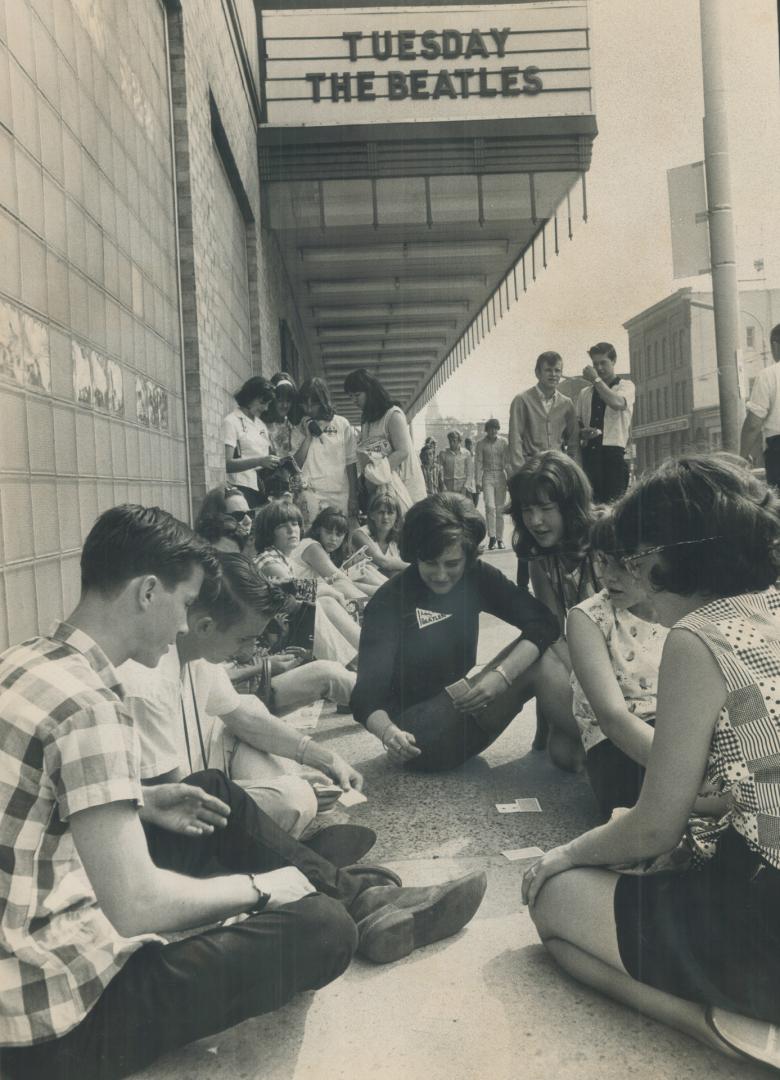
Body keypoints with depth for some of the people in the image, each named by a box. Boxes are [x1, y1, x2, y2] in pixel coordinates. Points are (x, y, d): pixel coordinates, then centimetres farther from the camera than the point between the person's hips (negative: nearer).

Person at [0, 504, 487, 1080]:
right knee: (321, 925, -11)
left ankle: (359, 893, 21)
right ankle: (356, 905, 23)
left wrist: (136, 803, 9)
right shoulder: (88, 703, -27)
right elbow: (138, 905, -28)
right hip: (58, 1012, -10)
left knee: (216, 792, 17)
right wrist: (256, 886, -11)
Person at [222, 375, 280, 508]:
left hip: (262, 491, 6)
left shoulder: (261, 425, 22)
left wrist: (279, 462, 1)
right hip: (243, 490, -6)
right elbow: (227, 464, -12)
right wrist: (259, 461, -22)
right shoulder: (231, 422, -2)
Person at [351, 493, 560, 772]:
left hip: (459, 709, 4)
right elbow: (368, 694, -24)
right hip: (418, 730, -4)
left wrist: (502, 675, -30)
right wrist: (387, 731, -46)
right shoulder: (389, 603, -18)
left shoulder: (477, 577, -5)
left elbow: (542, 623, -13)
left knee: (543, 660, -15)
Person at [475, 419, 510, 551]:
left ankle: (500, 539, 10)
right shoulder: (481, 444, 3)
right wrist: (478, 481, -7)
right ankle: (492, 536, -11)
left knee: (500, 508, 3)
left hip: (501, 476, 1)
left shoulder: (503, 442, 5)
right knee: (490, 506, -14)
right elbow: (478, 463, 1)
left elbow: (507, 462, 4)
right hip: (487, 477, -1)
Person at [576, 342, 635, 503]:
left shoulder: (626, 386, 7)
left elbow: (617, 403, -16)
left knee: (614, 503, -9)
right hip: (589, 453, 4)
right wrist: (582, 432, -5)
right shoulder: (585, 393, 18)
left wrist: (596, 379, -9)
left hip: (614, 455, -3)